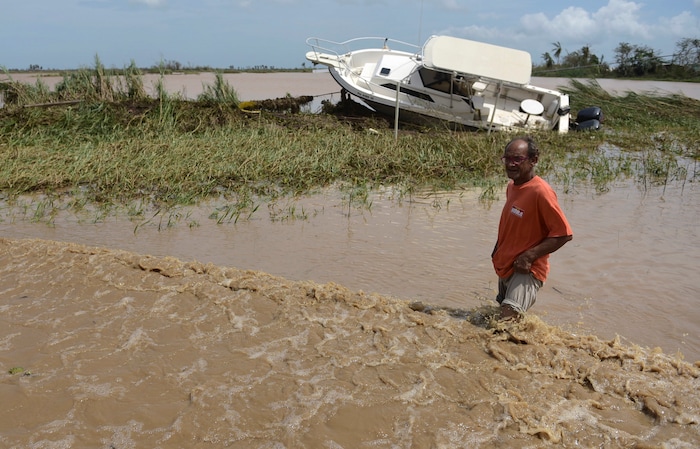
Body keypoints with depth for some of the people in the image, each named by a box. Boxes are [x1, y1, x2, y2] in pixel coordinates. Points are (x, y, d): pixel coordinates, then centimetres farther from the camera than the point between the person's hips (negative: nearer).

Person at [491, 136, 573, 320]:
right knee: (501, 316, 21)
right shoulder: (511, 186, 5)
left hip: (526, 271, -9)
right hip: (505, 267, 9)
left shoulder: (541, 192, -21)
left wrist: (529, 256, -22)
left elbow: (564, 233, -21)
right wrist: (498, 249, 10)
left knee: (508, 319, -24)